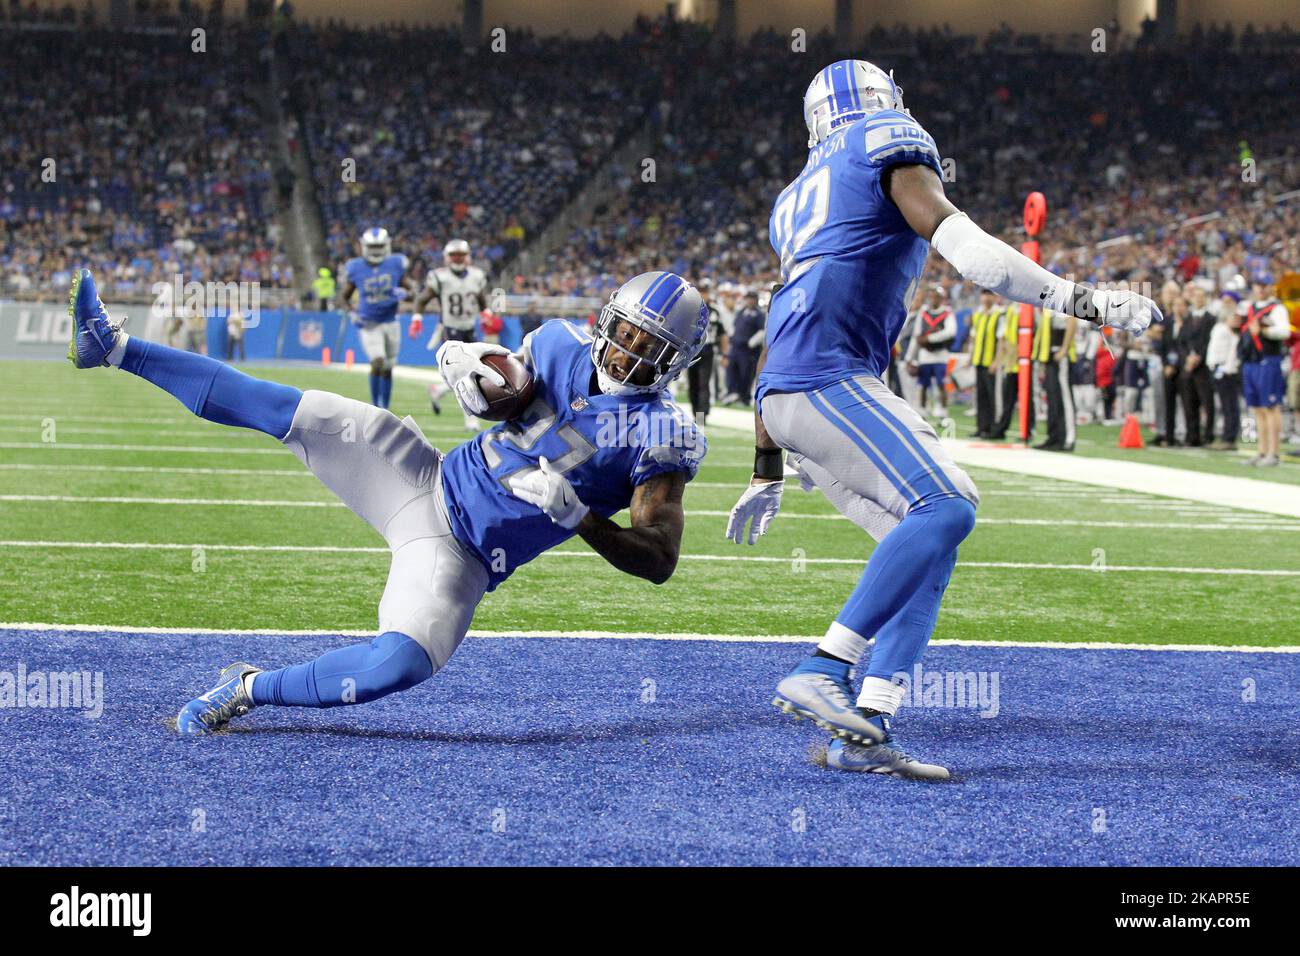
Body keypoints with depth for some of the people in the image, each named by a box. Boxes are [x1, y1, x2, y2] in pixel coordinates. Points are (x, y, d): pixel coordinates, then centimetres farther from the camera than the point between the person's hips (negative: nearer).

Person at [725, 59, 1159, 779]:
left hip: (787, 397, 9)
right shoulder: (889, 142, 7)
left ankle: (866, 733, -7)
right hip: (825, 376, -9)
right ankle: (823, 672, -28)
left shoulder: (799, 198, 31)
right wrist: (1084, 302, -14)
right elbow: (956, 243, -10)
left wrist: (767, 471, 35)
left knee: (929, 542, 4)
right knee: (943, 507, -20)